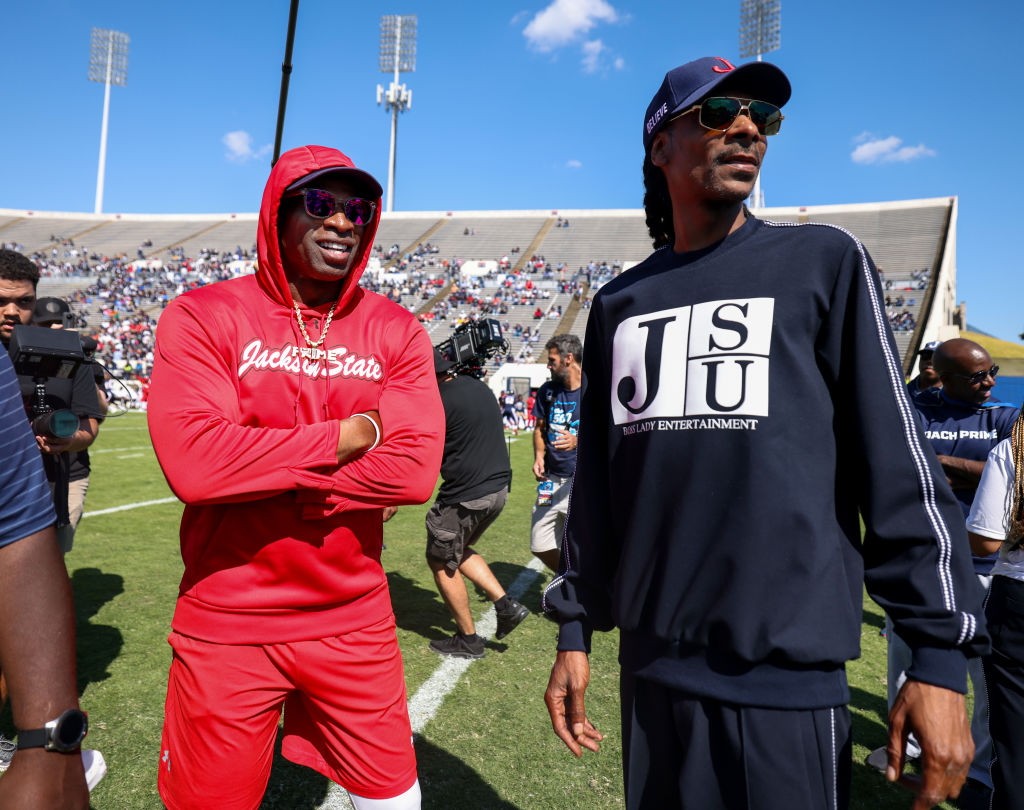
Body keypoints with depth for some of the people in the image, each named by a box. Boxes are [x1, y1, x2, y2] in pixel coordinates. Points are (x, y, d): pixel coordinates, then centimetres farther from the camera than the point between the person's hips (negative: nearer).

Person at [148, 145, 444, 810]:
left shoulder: (397, 331, -1)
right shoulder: (202, 317, -7)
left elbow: (416, 470, -13)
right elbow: (193, 461, -22)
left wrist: (263, 475, -17)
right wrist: (344, 437, -15)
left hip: (354, 621, 2)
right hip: (226, 624, -1)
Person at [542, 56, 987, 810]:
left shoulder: (824, 262, -1)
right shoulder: (619, 302, 8)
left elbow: (899, 464, -4)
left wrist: (941, 653, -8)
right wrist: (576, 629, 11)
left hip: (788, 677, -3)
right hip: (651, 666, 4)